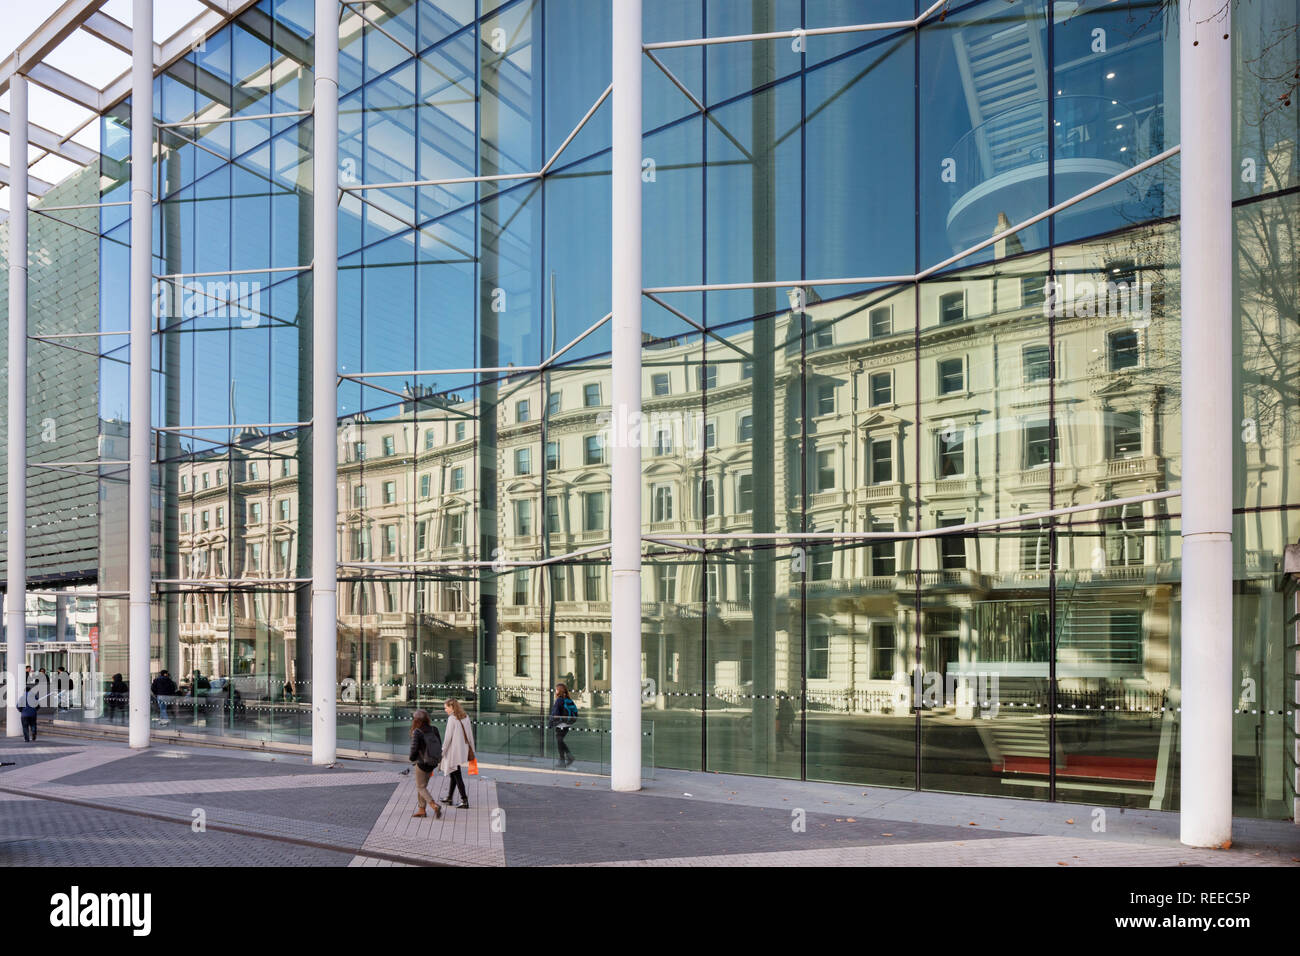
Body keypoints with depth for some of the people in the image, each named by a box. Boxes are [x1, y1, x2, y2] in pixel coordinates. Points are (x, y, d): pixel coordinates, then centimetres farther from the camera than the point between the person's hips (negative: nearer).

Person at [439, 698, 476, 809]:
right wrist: (471, 751, 14)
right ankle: (449, 798, 29)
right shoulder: (465, 717, 6)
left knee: (457, 776, -1)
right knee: (453, 775, 20)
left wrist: (442, 751, -6)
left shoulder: (452, 718, -15)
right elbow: (470, 734, 9)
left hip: (454, 751, -8)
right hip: (463, 749, 8)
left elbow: (448, 737, -15)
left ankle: (464, 801, -1)